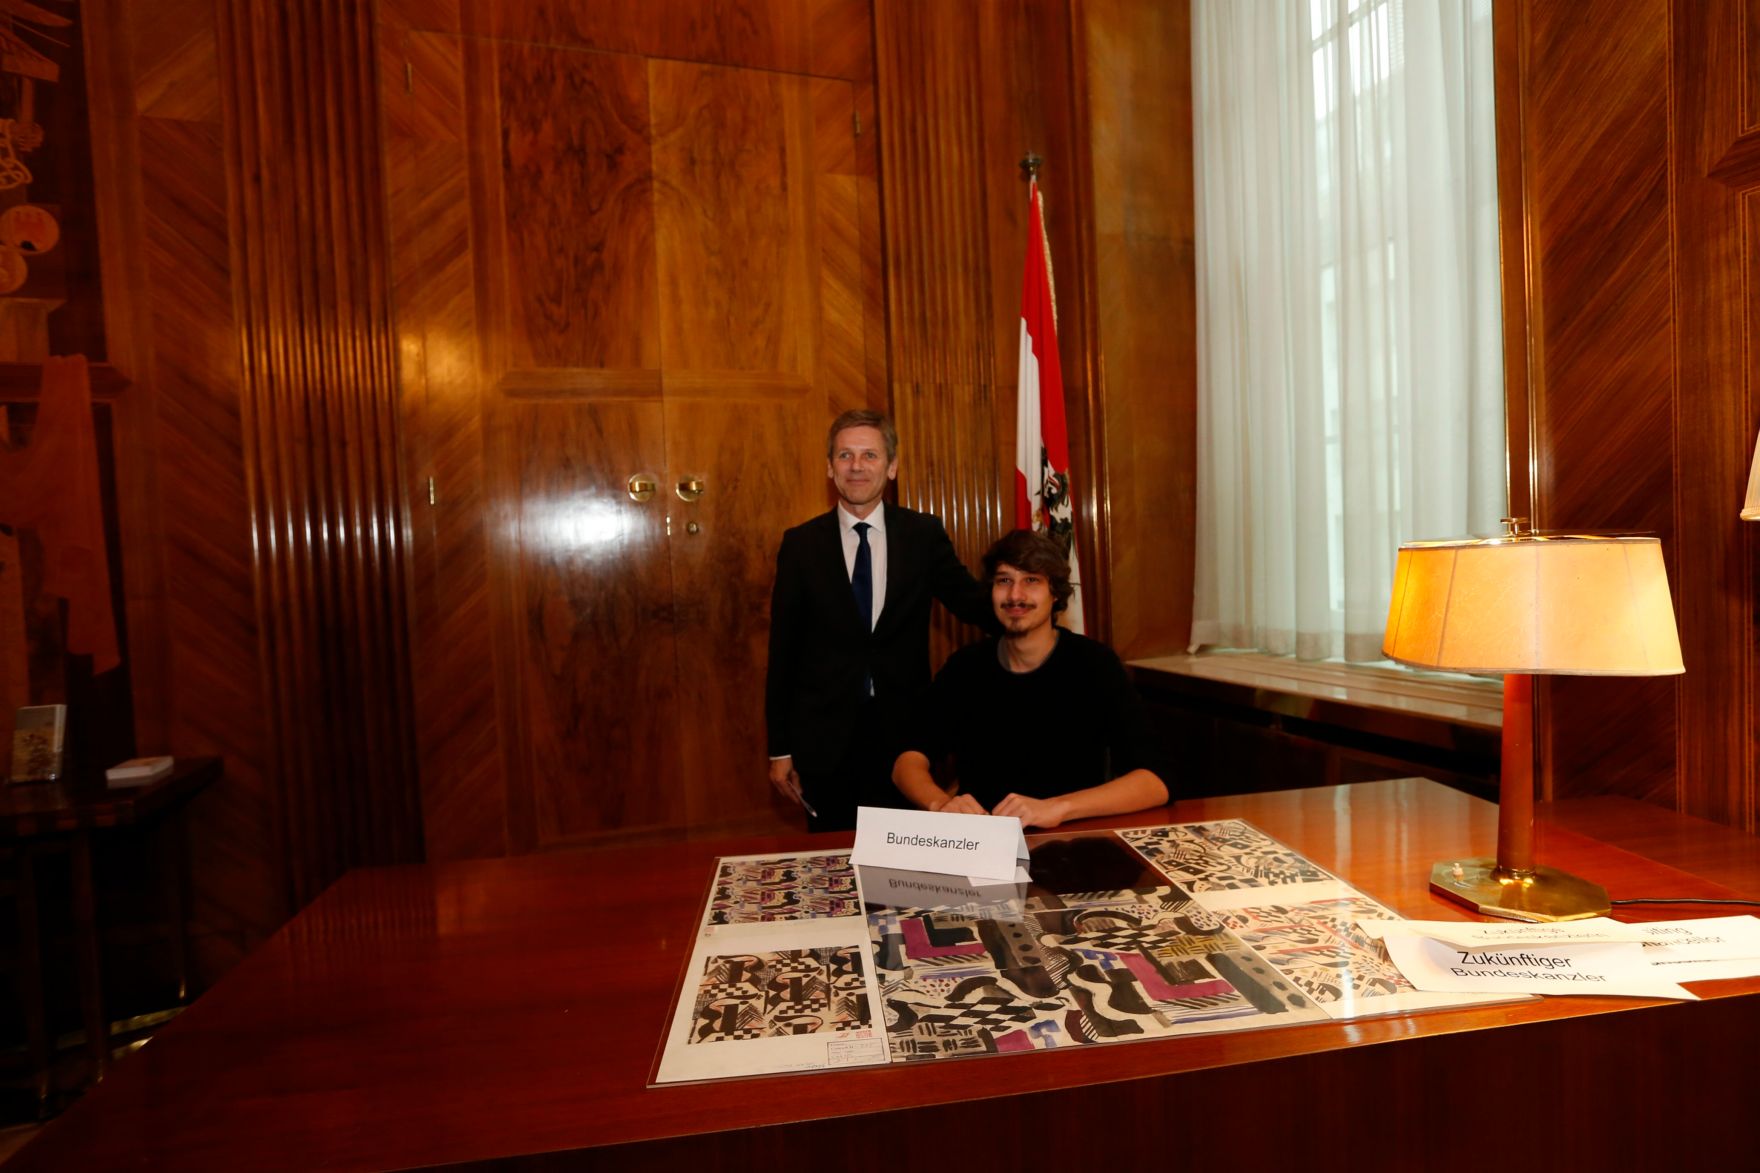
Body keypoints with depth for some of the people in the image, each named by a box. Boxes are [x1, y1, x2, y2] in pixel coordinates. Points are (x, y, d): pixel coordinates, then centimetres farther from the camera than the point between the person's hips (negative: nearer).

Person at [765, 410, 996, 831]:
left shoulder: (924, 534, -2)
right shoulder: (801, 544, -3)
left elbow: (972, 601, -2)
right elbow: (783, 650, -1)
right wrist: (779, 748, 0)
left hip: (903, 731, 1)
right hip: (824, 736, 0)